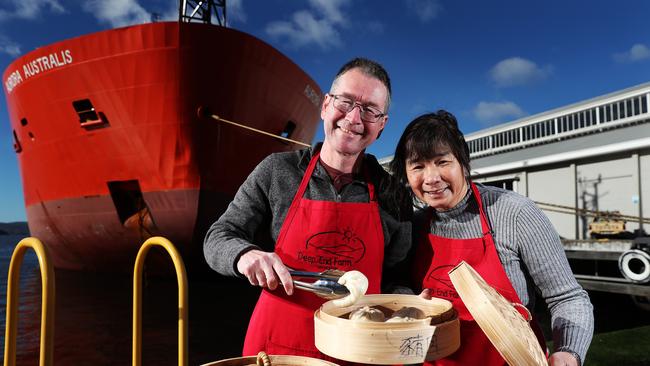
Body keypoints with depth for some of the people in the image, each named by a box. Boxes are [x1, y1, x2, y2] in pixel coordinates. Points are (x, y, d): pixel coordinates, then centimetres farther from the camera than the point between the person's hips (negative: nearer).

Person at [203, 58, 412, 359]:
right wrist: (246, 255, -23)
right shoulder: (277, 170, -7)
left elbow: (396, 280, 7)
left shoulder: (394, 193, -4)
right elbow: (218, 238, -4)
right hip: (275, 344, 0)